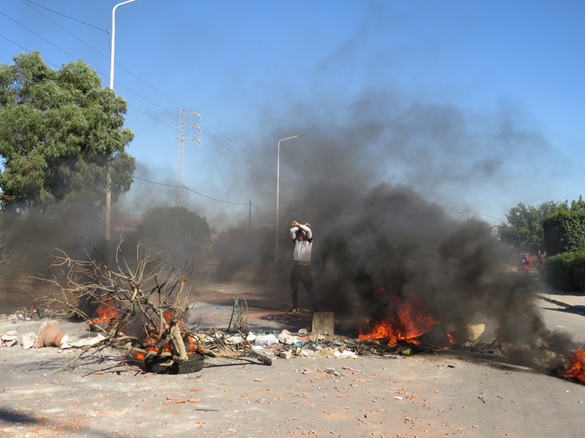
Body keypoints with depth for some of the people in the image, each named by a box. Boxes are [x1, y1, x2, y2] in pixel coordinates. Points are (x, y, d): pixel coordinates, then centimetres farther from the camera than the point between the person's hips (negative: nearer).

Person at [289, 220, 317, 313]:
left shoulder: (309, 241, 8)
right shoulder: (296, 241, 16)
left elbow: (308, 230, -6)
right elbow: (291, 231, 5)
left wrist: (299, 225, 2)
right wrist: (297, 226, 8)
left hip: (306, 267, -4)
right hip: (296, 266, 4)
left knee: (310, 289, -4)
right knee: (294, 288, 6)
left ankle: (315, 308, -2)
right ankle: (295, 308, 15)